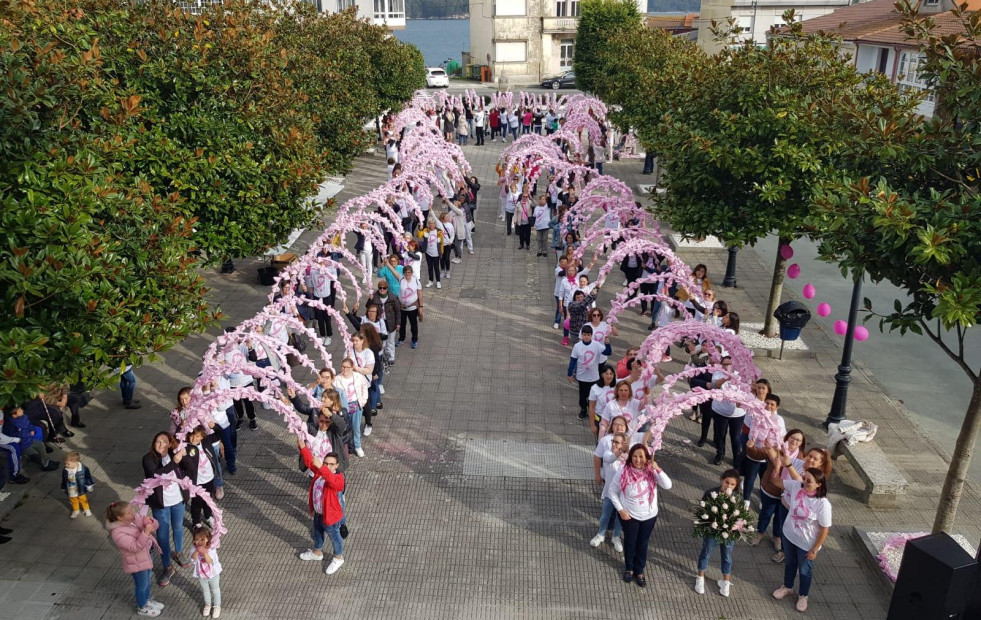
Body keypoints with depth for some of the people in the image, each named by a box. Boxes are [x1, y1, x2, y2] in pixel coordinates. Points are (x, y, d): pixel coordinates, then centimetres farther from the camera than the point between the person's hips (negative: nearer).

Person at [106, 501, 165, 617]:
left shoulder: (135, 518, -12)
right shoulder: (117, 533, -32)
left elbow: (155, 525, -7)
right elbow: (135, 547, -36)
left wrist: (150, 521, -29)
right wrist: (146, 532, -46)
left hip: (146, 555, 7)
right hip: (136, 563, -7)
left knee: (147, 580, 27)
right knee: (142, 585, 15)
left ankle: (147, 600, 51)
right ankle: (142, 608, 40)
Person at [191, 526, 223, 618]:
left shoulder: (211, 549, -28)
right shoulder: (195, 549, -19)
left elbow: (210, 562, -36)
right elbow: (193, 559, -34)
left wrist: (205, 553, -51)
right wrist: (197, 551, -50)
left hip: (213, 574, -3)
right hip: (201, 575, 3)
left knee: (215, 590, 17)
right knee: (205, 590, 25)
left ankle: (217, 606, 37)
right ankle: (207, 604, 48)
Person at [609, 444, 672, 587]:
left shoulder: (651, 472, -15)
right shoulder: (623, 472, -21)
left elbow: (668, 486, -24)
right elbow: (613, 492, -10)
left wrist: (658, 469, -34)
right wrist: (621, 510, -15)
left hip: (649, 516, 2)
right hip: (630, 515, -2)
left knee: (643, 544, 19)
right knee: (630, 543, 19)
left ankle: (639, 571, 40)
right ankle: (629, 568, 44)